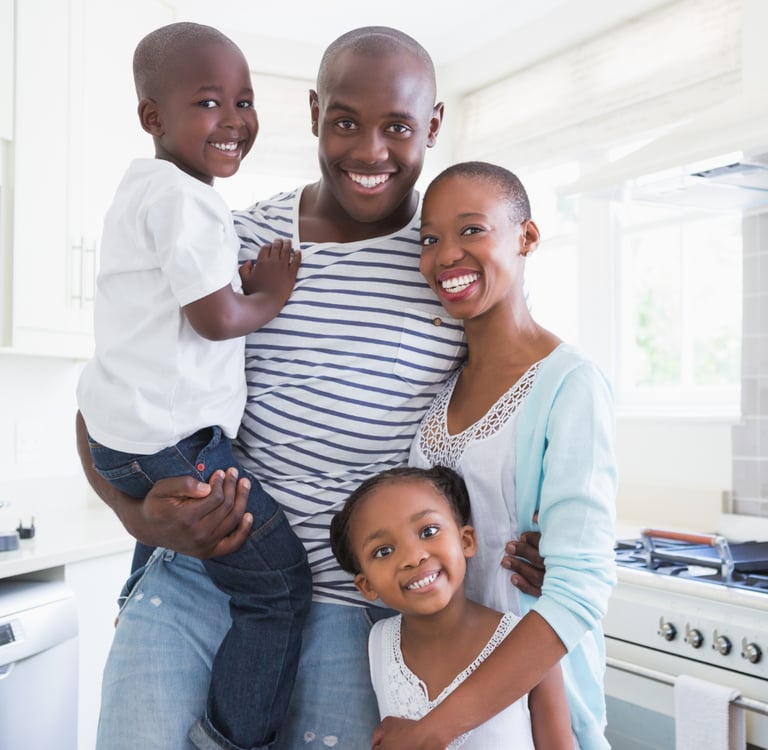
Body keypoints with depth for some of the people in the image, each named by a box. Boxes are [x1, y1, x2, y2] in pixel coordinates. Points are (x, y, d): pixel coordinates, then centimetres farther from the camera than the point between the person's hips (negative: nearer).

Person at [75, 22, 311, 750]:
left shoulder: (140, 190, 15)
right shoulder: (184, 199, -17)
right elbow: (217, 319, -20)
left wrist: (248, 281, 8)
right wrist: (274, 295, -3)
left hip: (115, 436, 10)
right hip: (170, 444, -10)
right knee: (279, 585, -1)